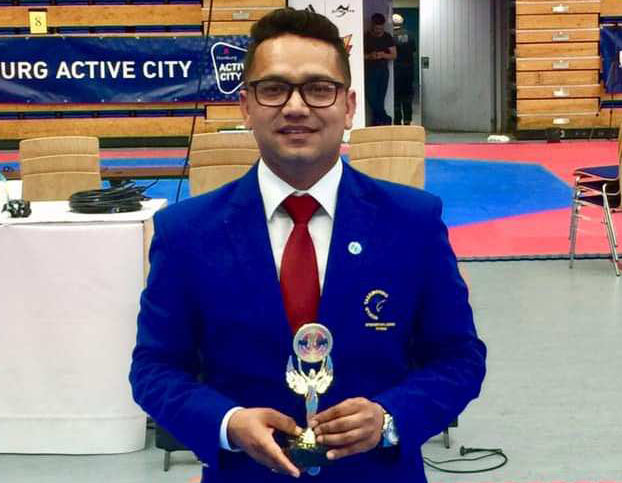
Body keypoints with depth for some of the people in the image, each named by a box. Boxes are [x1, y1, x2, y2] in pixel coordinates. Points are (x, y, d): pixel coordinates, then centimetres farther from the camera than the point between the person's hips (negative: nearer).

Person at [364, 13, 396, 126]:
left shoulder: (387, 37, 7)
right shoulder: (365, 37, 0)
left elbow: (394, 55, 6)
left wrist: (383, 55, -13)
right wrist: (369, 56, -19)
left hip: (383, 71, 2)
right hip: (369, 71, -2)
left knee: (380, 98, 0)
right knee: (371, 97, -12)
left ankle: (377, 121, 8)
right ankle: (385, 119, -1)